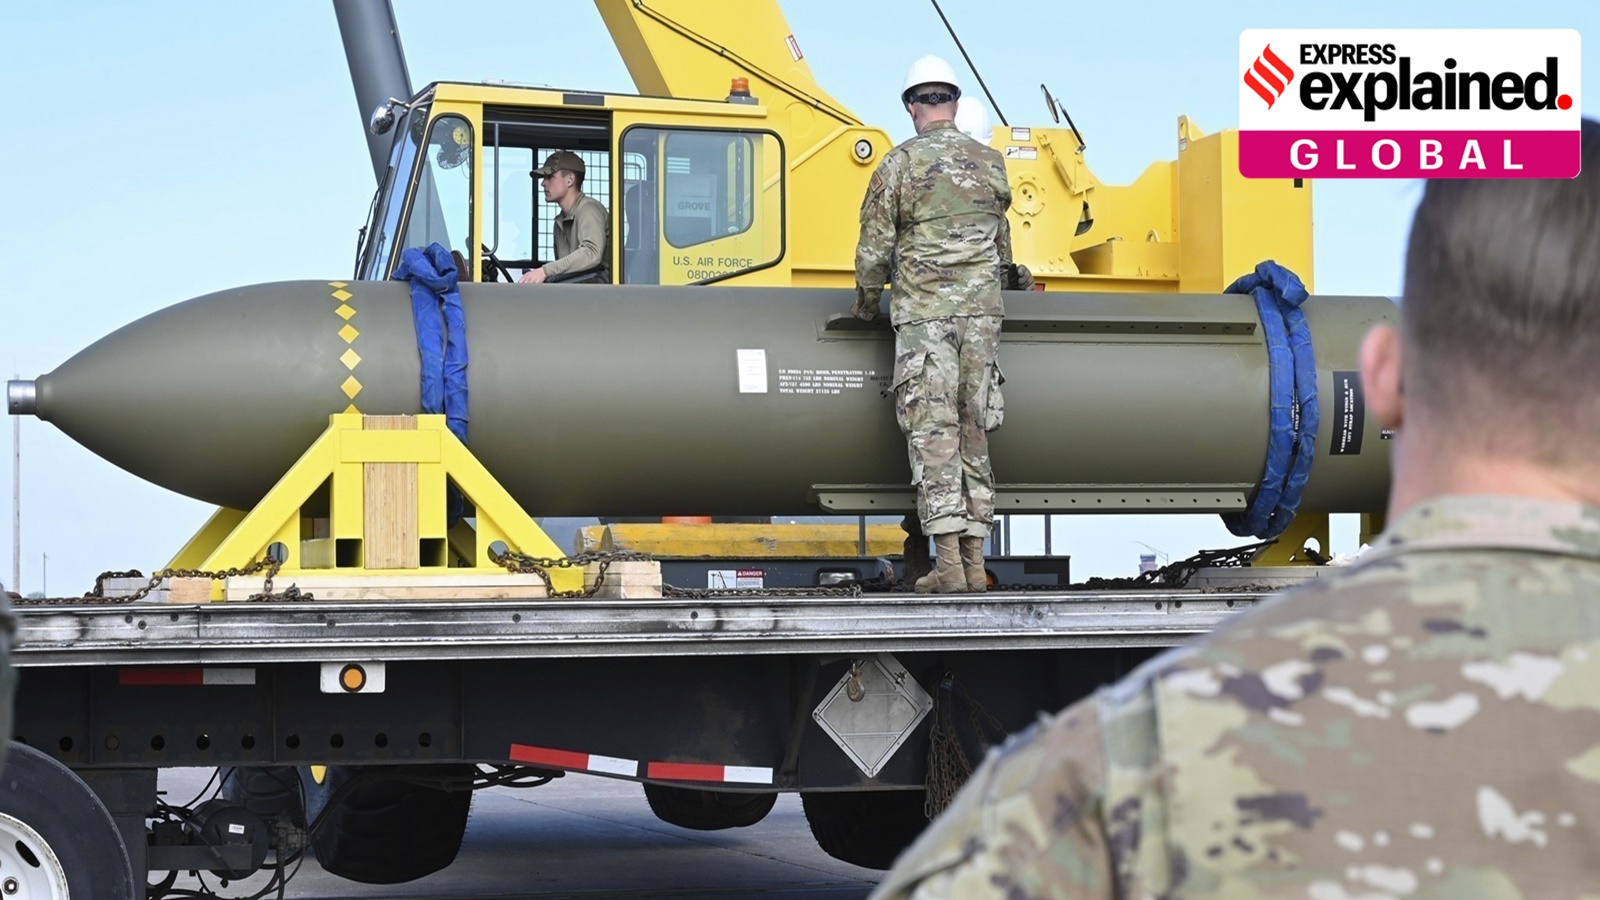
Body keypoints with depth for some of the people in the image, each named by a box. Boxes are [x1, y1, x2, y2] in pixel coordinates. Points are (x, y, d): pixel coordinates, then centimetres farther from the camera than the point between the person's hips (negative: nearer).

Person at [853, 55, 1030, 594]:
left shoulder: (899, 166, -5)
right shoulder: (990, 164, 9)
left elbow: (874, 250, -2)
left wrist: (865, 305, 15)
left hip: (922, 312, -4)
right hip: (980, 309, 4)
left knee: (932, 432, -5)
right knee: (973, 431, 8)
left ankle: (949, 565, -11)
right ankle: (974, 562, 9)